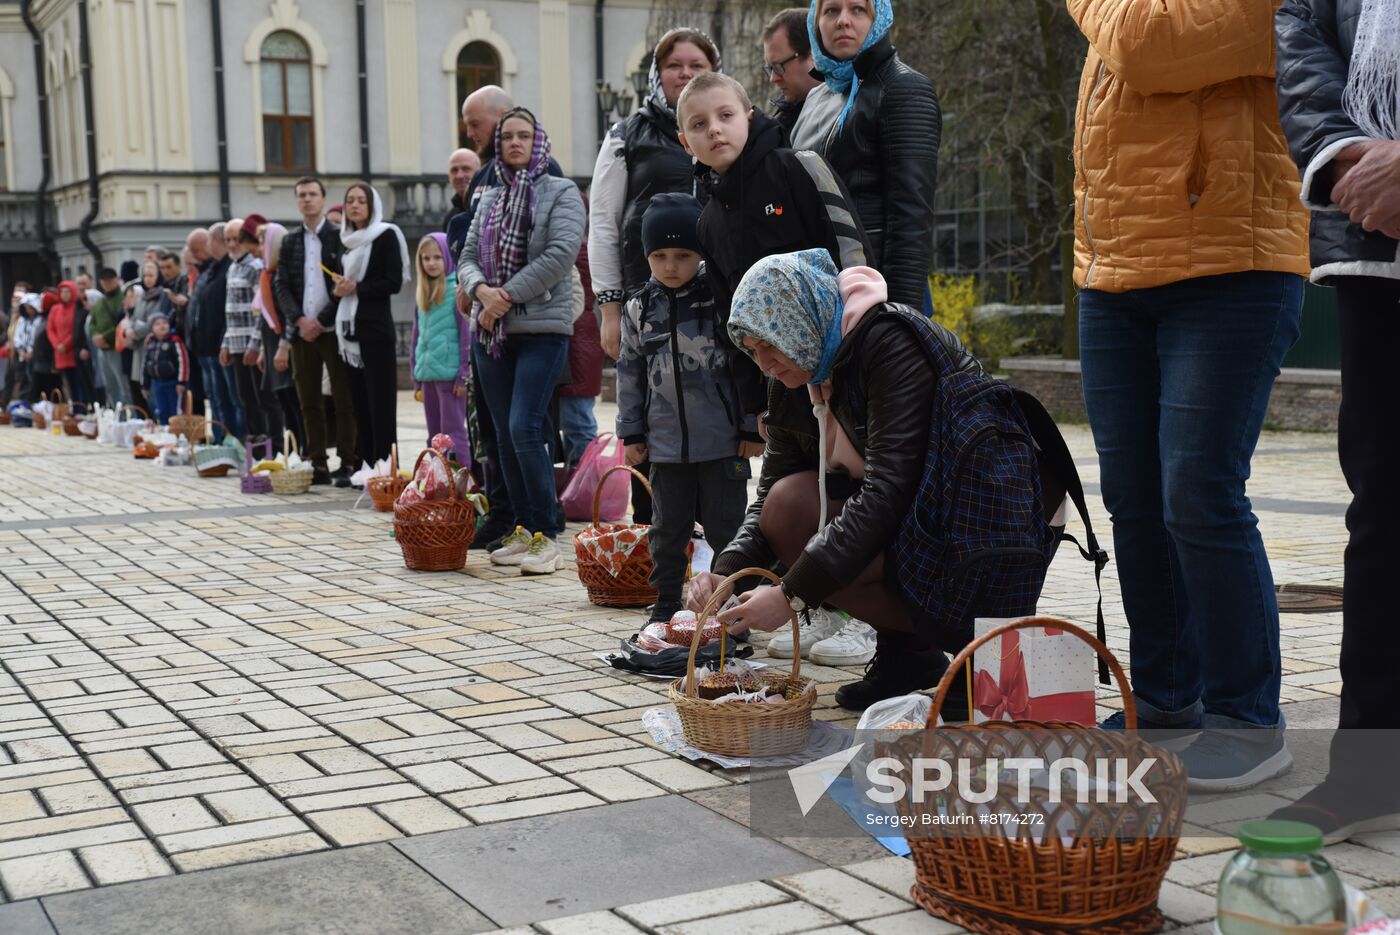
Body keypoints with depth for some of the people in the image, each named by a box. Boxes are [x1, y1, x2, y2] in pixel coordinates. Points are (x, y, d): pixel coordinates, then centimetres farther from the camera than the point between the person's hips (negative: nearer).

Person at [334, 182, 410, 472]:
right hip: (349, 328, 7)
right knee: (359, 401, 6)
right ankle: (364, 466, 9)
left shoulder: (386, 235, -2)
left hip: (376, 327, -7)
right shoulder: (346, 241, 17)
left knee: (381, 401, -7)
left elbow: (394, 282, -9)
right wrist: (338, 289, 2)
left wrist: (356, 288, -11)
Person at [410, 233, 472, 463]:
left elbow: (466, 333, -10)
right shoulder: (422, 293, 14)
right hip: (427, 373, 7)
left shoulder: (456, 289, -8)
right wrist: (416, 377, 16)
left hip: (450, 374, -7)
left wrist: (464, 375, -13)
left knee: (453, 433, -4)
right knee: (434, 435, 11)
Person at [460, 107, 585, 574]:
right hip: (491, 331, 6)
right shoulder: (489, 199, 17)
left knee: (524, 428, -15)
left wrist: (508, 296, -13)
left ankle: (546, 534, -7)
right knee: (504, 435, 7)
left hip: (542, 327, -6)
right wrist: (482, 290, -9)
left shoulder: (561, 193, 1)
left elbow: (560, 254, -12)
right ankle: (524, 529, 16)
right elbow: (468, 258, 13)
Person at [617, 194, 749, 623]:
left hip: (722, 442, -3)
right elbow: (630, 374, 12)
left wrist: (751, 427, -4)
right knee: (668, 529, 12)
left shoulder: (721, 298, -4)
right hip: (665, 443, 3)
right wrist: (631, 433, 10)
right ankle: (665, 607, 23)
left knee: (726, 527, 4)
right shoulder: (639, 309, 5)